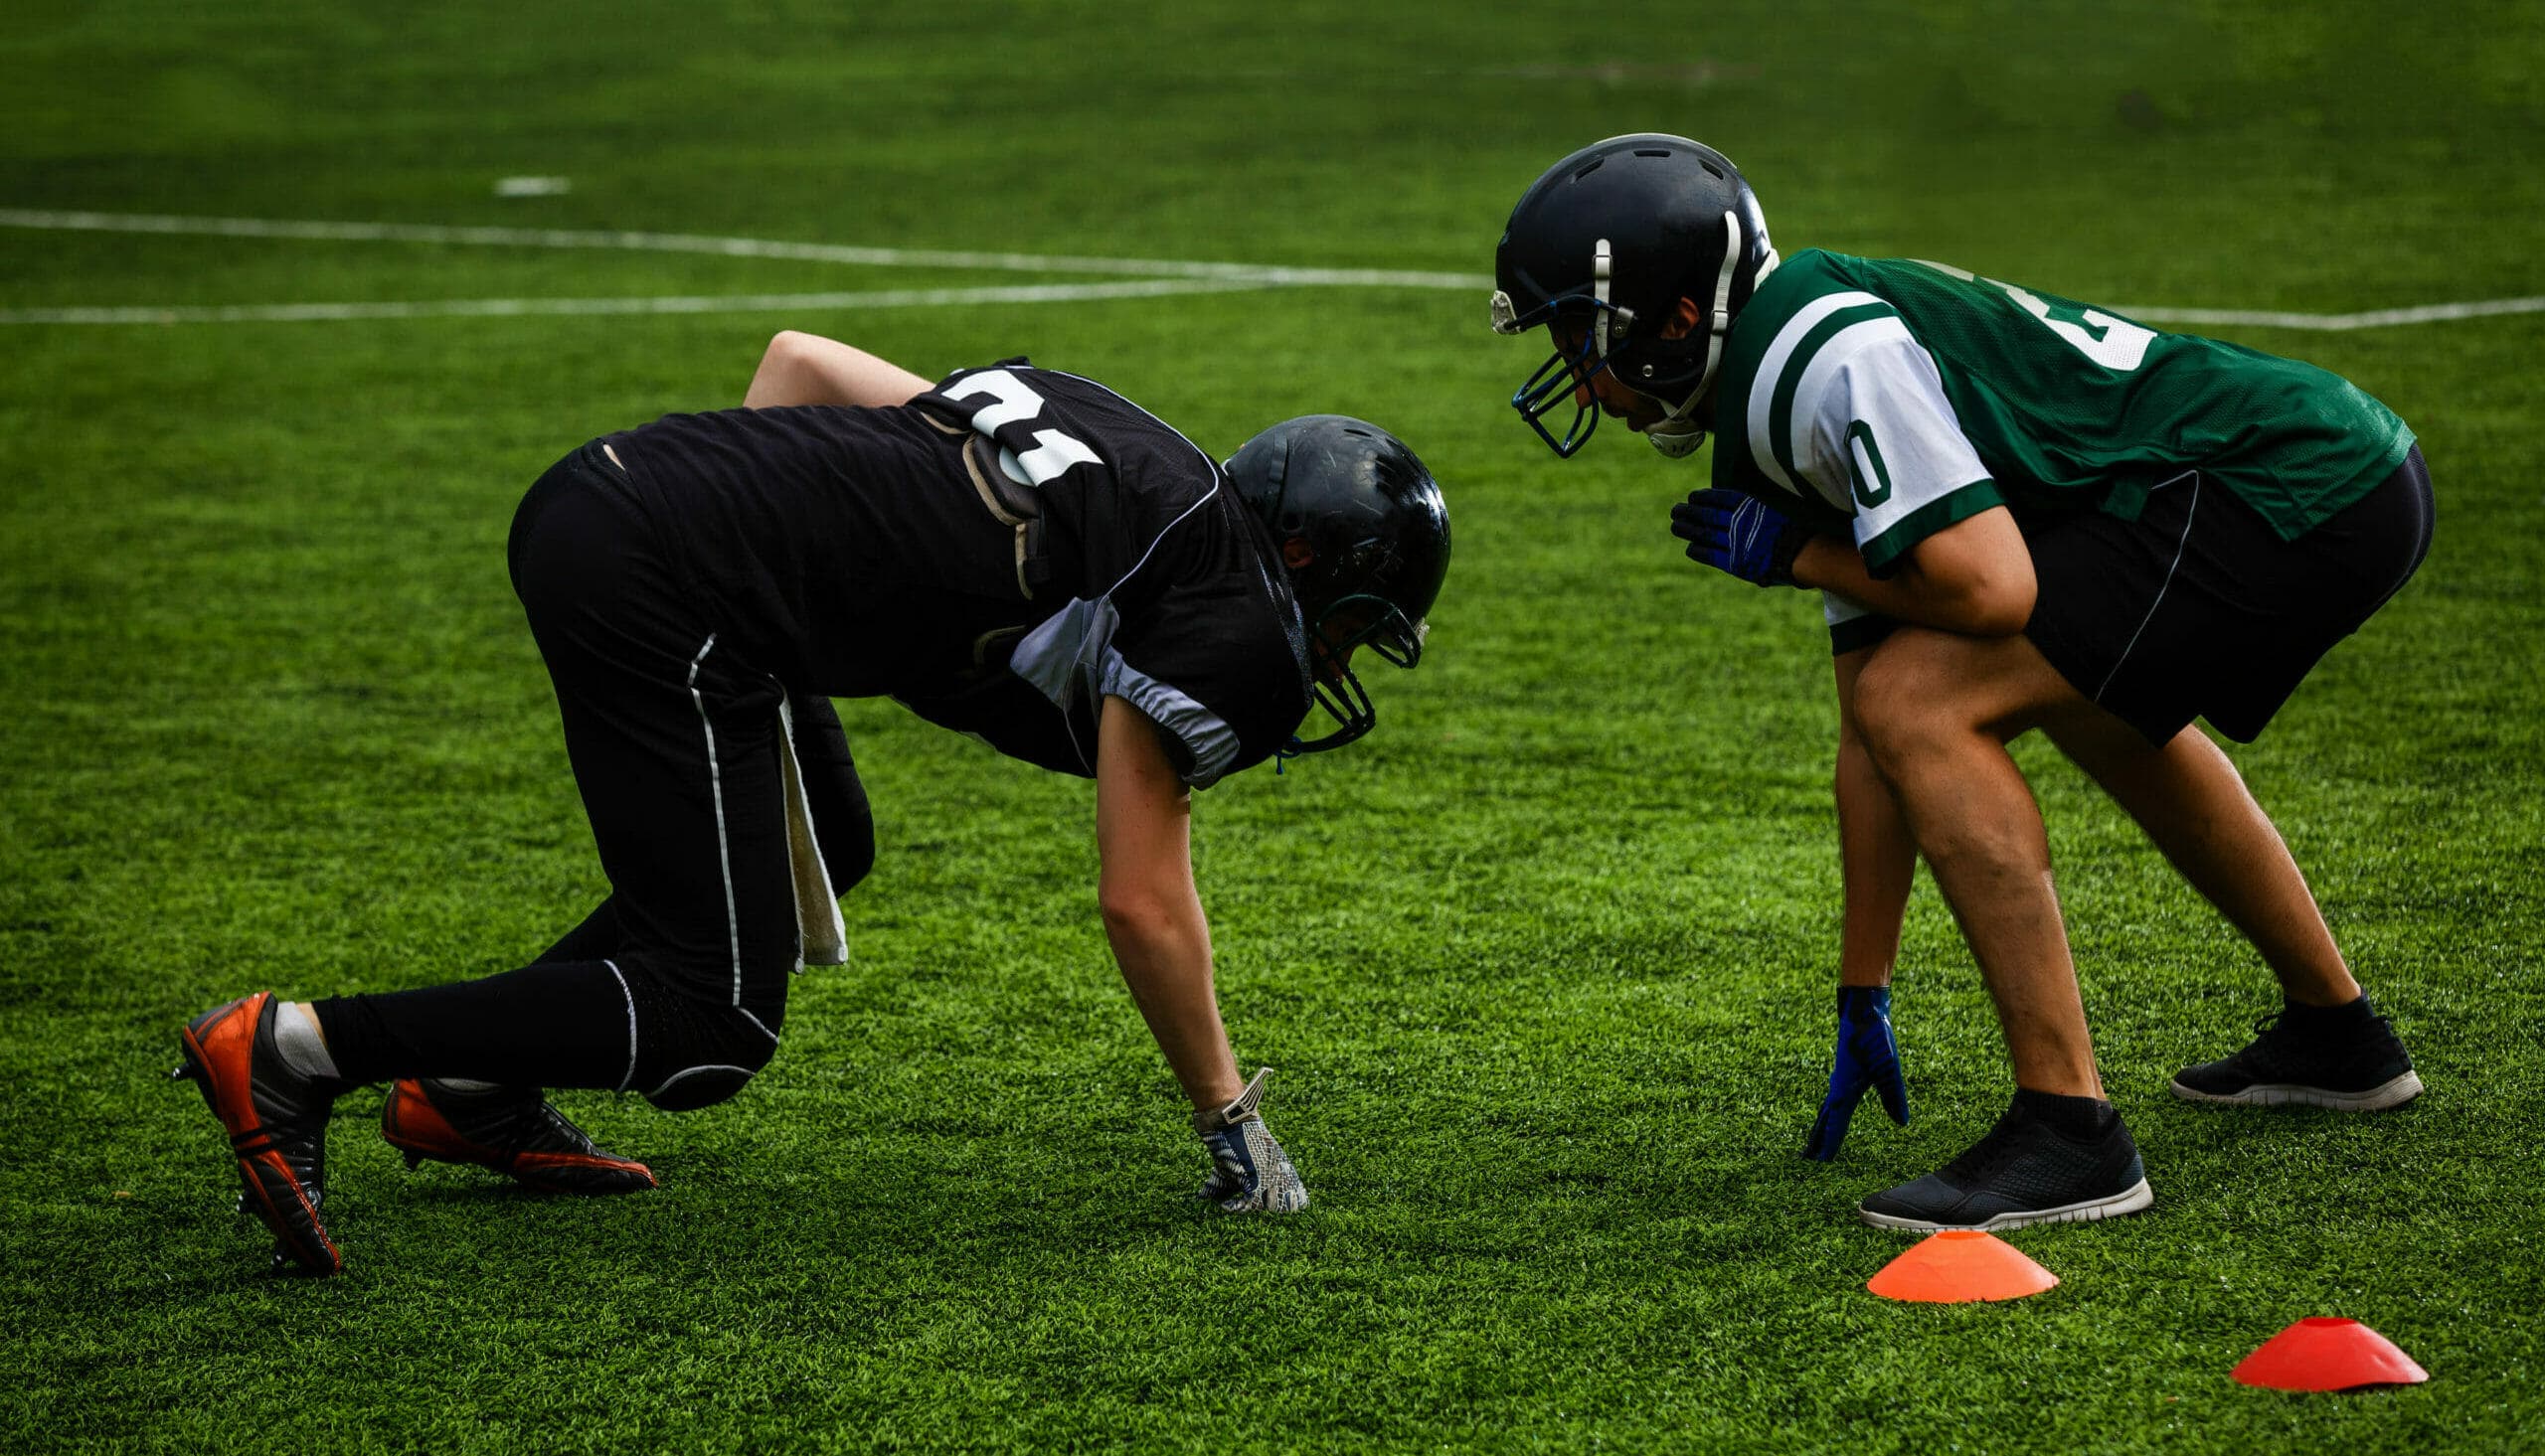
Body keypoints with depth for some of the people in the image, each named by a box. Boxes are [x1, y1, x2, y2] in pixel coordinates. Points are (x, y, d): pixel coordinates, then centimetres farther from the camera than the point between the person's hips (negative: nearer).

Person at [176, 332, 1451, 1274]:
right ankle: (295, 1050, -7)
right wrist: (1229, 1117, 11)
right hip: (666, 587, -9)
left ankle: (471, 1088, 23)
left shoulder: (1109, 449, 23)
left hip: (594, 492, 9)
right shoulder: (1227, 615, 0)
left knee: (817, 855, 26)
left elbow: (803, 355, 26)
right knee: (710, 1033, -2)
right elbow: (1142, 902, 1)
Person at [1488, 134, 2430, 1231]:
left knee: (1930, 703, -15)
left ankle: (2068, 1131, -12)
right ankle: (2334, 1036, 46)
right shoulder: (1794, 374, 17)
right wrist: (1862, 1001, 25)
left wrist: (1792, 553, -4)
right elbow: (1871, 726, 22)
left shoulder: (1822, 357, -14)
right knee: (2090, 692, 35)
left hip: (2295, 500, -11)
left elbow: (1990, 588, -24)